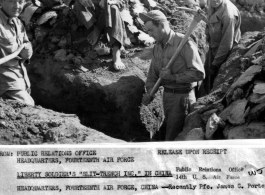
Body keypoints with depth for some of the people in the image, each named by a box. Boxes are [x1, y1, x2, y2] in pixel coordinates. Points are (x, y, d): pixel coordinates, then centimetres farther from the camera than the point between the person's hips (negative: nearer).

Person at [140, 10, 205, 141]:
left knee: (173, 138, -6)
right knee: (170, 129, 17)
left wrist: (172, 77, -21)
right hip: (167, 95, 7)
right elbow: (152, 74, 15)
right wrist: (149, 93, -2)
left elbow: (199, 73, -22)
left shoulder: (185, 43, -17)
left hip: (182, 97, -7)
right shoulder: (157, 48, 7)